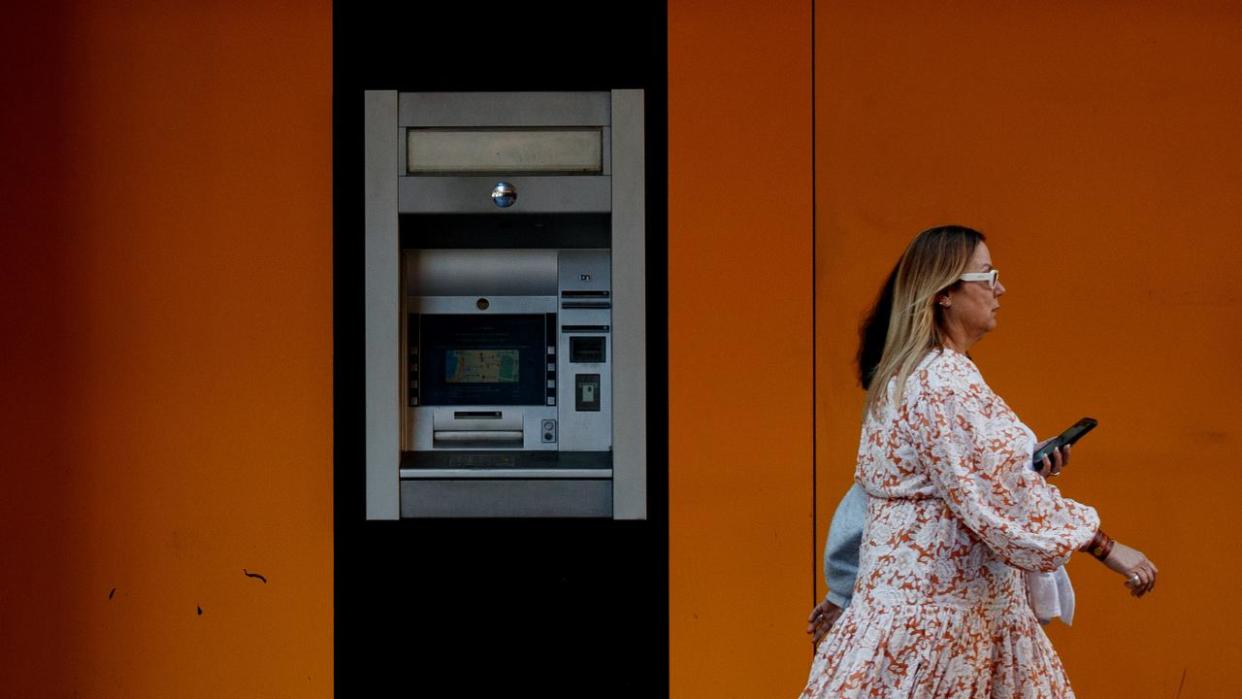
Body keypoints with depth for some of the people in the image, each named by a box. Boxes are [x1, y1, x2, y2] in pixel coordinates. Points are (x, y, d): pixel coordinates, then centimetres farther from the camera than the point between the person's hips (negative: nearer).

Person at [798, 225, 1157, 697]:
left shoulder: (903, 375, 13)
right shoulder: (947, 380, -17)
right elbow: (1004, 495, -22)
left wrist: (1031, 465, 19)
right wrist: (1105, 547, -17)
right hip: (936, 602, -9)